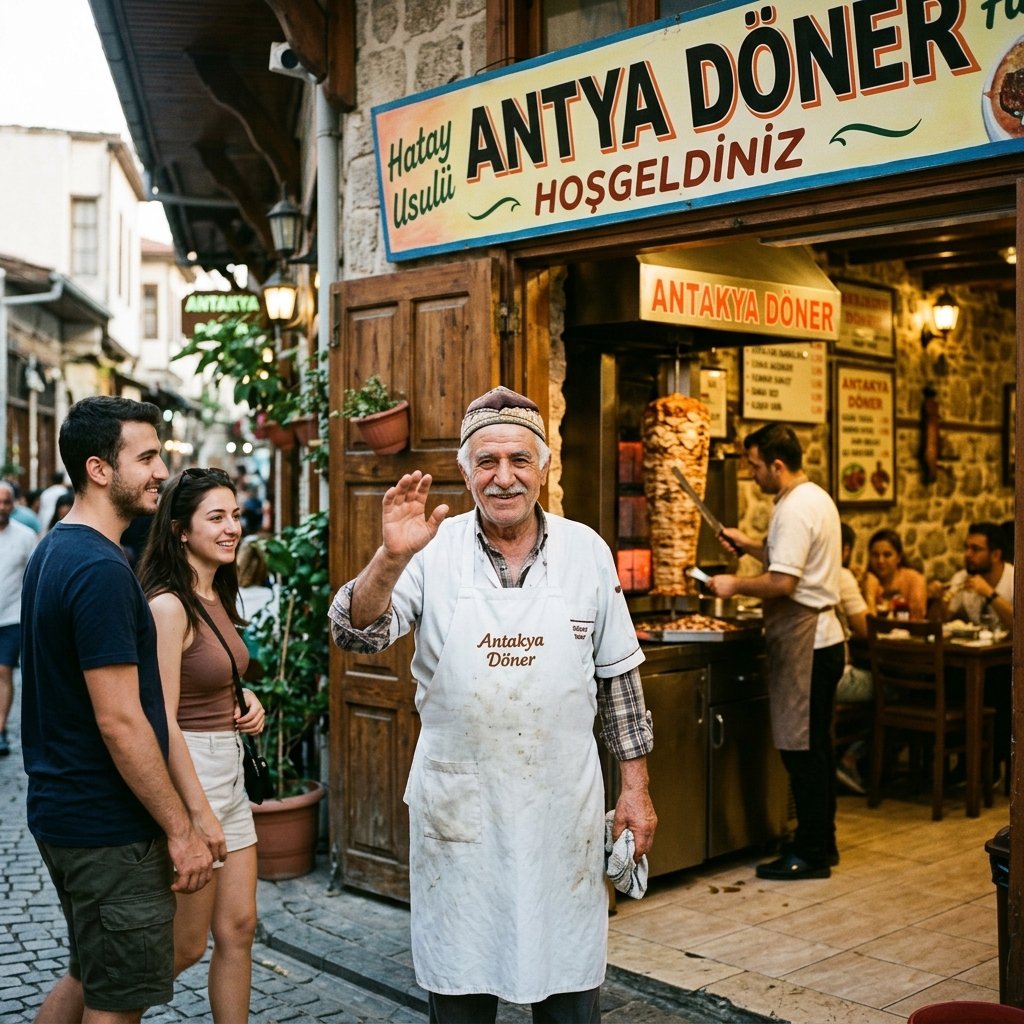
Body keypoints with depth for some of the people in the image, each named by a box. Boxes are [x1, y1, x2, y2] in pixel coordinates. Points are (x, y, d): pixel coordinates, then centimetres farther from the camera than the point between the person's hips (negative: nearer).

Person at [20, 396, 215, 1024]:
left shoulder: (54, 550, 9)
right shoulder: (101, 570, -22)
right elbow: (119, 722, -24)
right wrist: (182, 830, -18)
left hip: (61, 808, 10)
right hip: (109, 827, -9)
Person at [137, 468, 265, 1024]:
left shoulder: (218, 598, 9)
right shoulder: (168, 606, -18)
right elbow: (163, 719, -20)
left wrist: (244, 698, 3)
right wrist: (200, 812, -21)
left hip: (229, 768, 9)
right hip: (185, 772, -9)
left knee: (238, 928, 12)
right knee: (185, 945, 4)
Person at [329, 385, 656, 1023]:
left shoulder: (587, 551, 1)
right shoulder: (434, 551, -4)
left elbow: (618, 677, 6)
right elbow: (356, 634, -14)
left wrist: (636, 788, 6)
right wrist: (391, 558, -31)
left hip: (564, 808, 1)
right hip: (457, 808, -1)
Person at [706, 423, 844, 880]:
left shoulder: (795, 509, -18)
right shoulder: (815, 498, 15)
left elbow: (783, 582, -24)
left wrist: (735, 584, -11)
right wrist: (751, 545, 20)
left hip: (803, 644, -11)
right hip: (820, 639, 11)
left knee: (802, 750, -4)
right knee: (814, 748, 16)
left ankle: (811, 853, 4)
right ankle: (820, 843, 24)